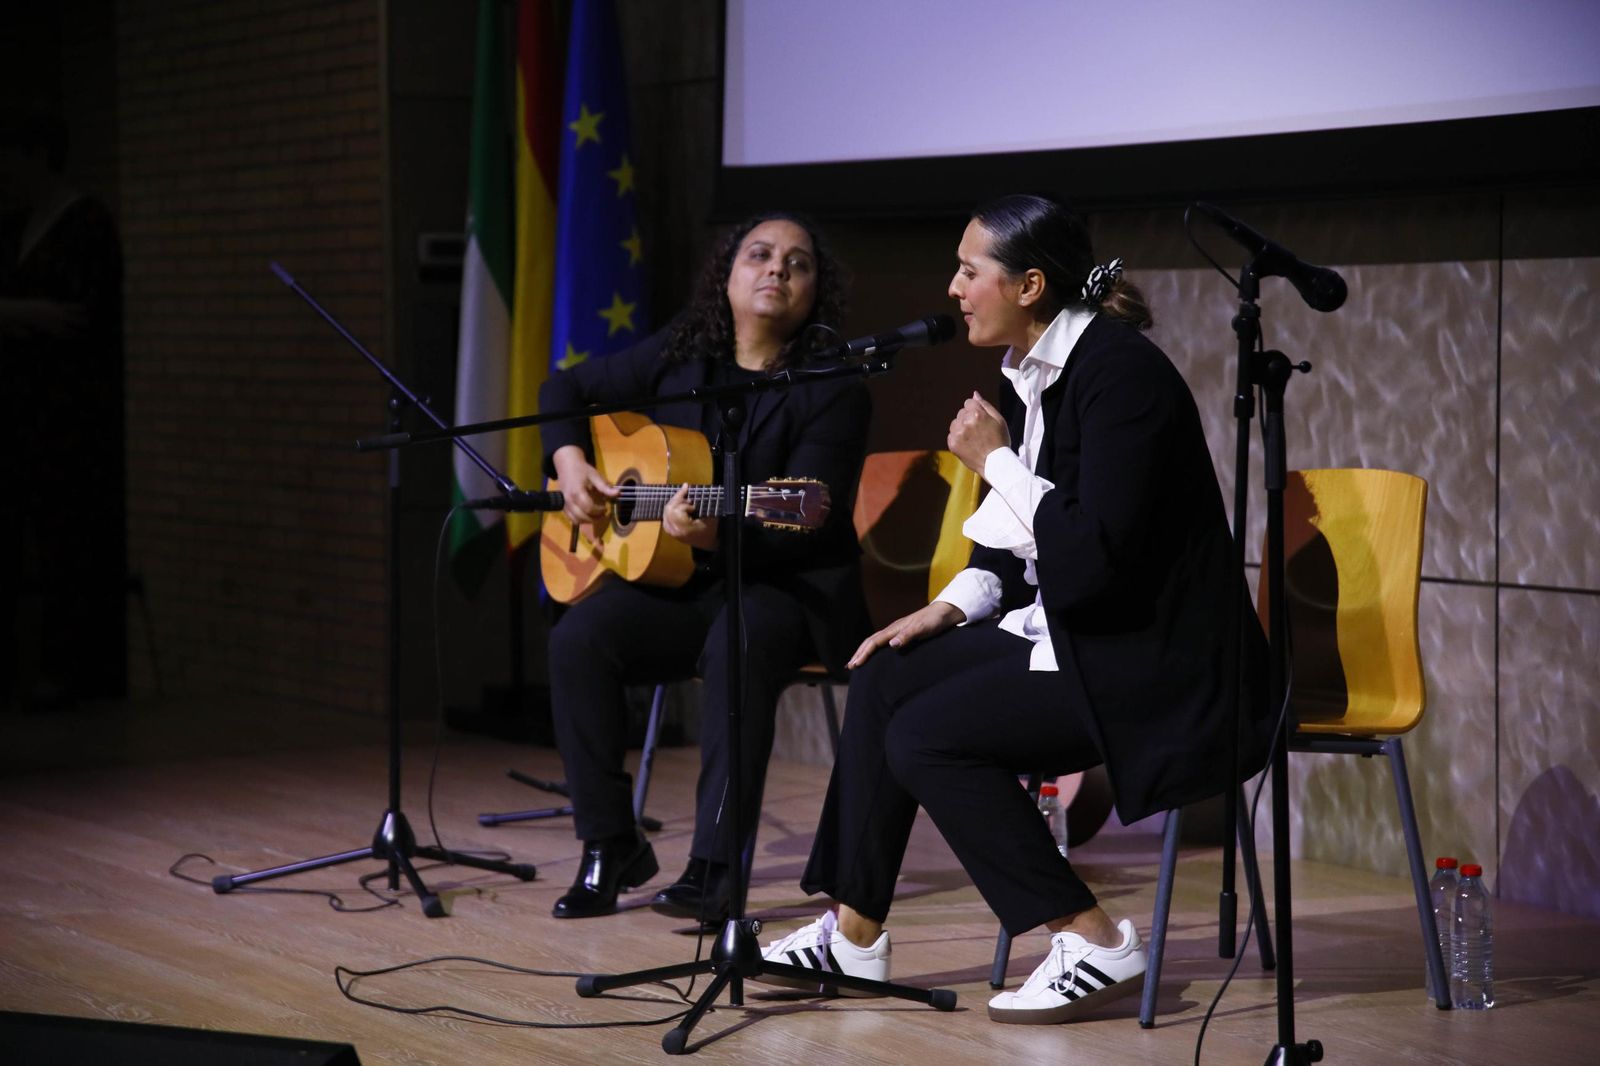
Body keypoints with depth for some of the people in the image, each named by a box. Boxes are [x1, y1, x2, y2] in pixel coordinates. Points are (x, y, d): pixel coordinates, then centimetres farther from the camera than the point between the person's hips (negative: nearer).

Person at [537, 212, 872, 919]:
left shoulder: (833, 388, -8)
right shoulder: (679, 355, 8)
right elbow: (567, 388, 21)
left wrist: (716, 534, -36)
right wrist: (569, 459, 0)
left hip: (788, 587, -4)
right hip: (680, 589, 5)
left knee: (738, 645, -38)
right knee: (579, 636, -23)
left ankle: (715, 866, -35)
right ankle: (610, 848, -12)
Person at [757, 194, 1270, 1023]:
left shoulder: (1119, 371, -20)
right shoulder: (1030, 372, 8)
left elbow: (1099, 553, -27)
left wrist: (995, 461, -17)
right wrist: (951, 607, 4)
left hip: (1153, 658, -10)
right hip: (1069, 628, 10)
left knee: (926, 736, -16)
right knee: (884, 678, 2)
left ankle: (1096, 946, -9)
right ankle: (853, 934, 8)